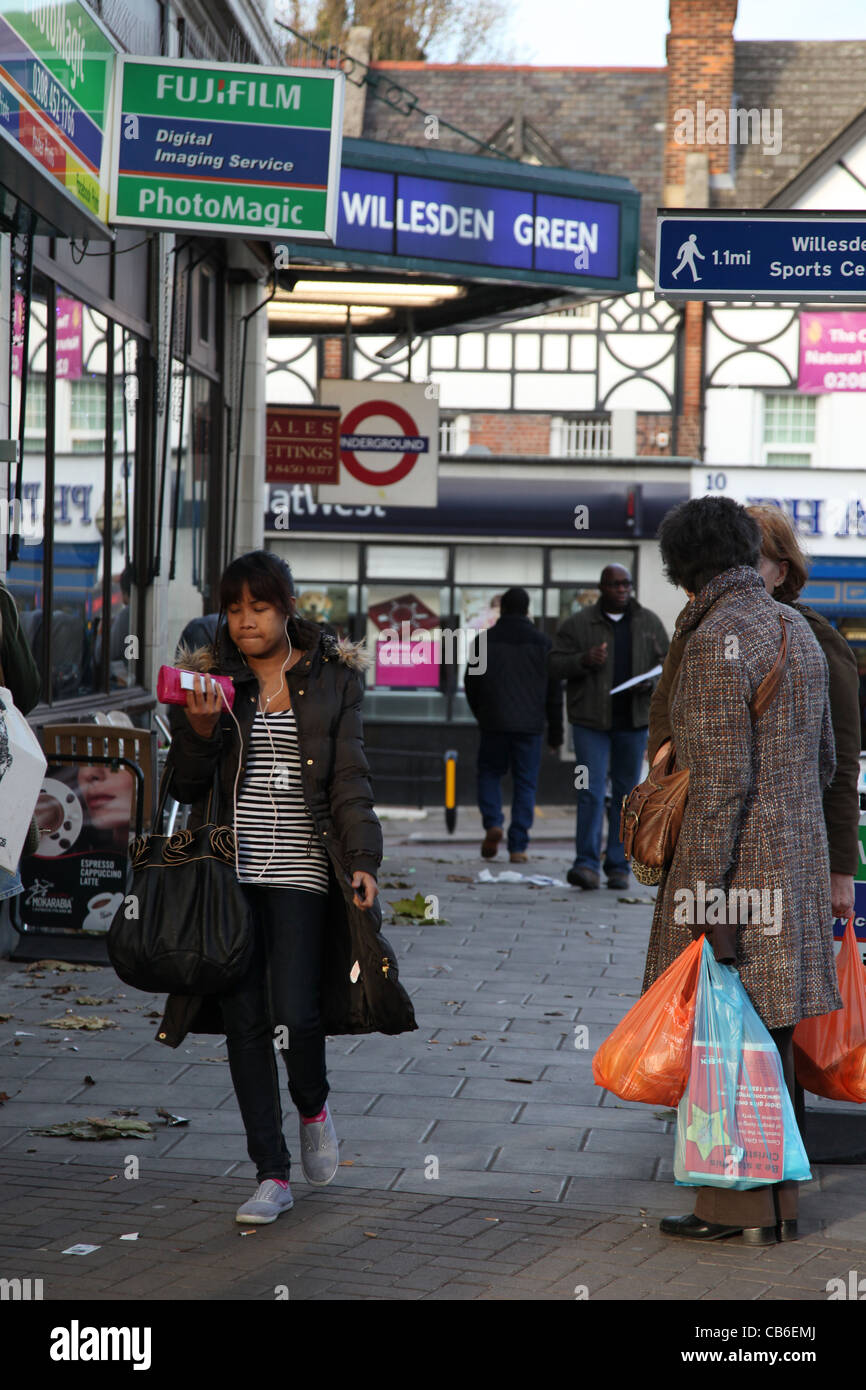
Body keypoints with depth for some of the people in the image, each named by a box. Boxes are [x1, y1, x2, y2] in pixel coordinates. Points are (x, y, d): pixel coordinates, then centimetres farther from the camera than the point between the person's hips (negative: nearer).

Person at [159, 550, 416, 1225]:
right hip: (233, 871, 2)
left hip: (302, 871, -2)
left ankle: (314, 1107, 22)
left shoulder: (332, 679, 5)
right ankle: (273, 1174, 8)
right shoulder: (211, 678, 8)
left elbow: (350, 780, 3)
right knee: (244, 1018, 0)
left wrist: (362, 861, -9)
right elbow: (185, 786, 6)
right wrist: (200, 730, -13)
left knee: (296, 1013, -12)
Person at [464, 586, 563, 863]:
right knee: (525, 783, 5)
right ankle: (518, 846, 0)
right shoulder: (542, 642, 2)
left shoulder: (486, 640, 2)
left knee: (489, 773, 17)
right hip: (530, 725, 0)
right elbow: (554, 691, 2)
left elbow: (471, 684, 7)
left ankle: (492, 823, -7)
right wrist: (555, 732, 8)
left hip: (494, 724, 0)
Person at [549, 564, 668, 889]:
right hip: (590, 719, -3)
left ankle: (618, 867, 12)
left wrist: (651, 681, -7)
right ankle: (587, 865, -13)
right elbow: (555, 665, 2)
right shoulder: (577, 624, 2)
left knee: (625, 794, 7)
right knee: (591, 791, -11)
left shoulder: (649, 623, 10)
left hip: (633, 720, 3)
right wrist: (584, 661, -17)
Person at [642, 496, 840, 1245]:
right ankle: (774, 1201, 17)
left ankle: (737, 1203, 3)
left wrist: (703, 896, -21)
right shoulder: (795, 631, 11)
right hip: (797, 856, 9)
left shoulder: (717, 643, -17)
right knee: (766, 1035, 13)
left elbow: (721, 777, -22)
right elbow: (822, 761, 18)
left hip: (735, 863, -9)